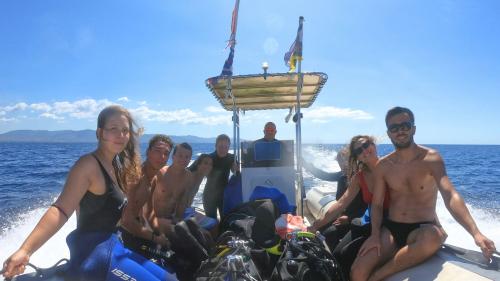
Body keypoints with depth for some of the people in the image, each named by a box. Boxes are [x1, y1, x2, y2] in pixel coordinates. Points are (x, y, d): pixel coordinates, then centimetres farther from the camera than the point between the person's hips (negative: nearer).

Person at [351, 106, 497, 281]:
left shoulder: (431, 158, -8)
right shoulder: (383, 166, 2)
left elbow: (450, 195, -22)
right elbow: (377, 204, 4)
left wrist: (475, 233, -37)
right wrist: (375, 234, -13)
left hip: (422, 229, -1)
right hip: (390, 229, 1)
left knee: (435, 236, -39)